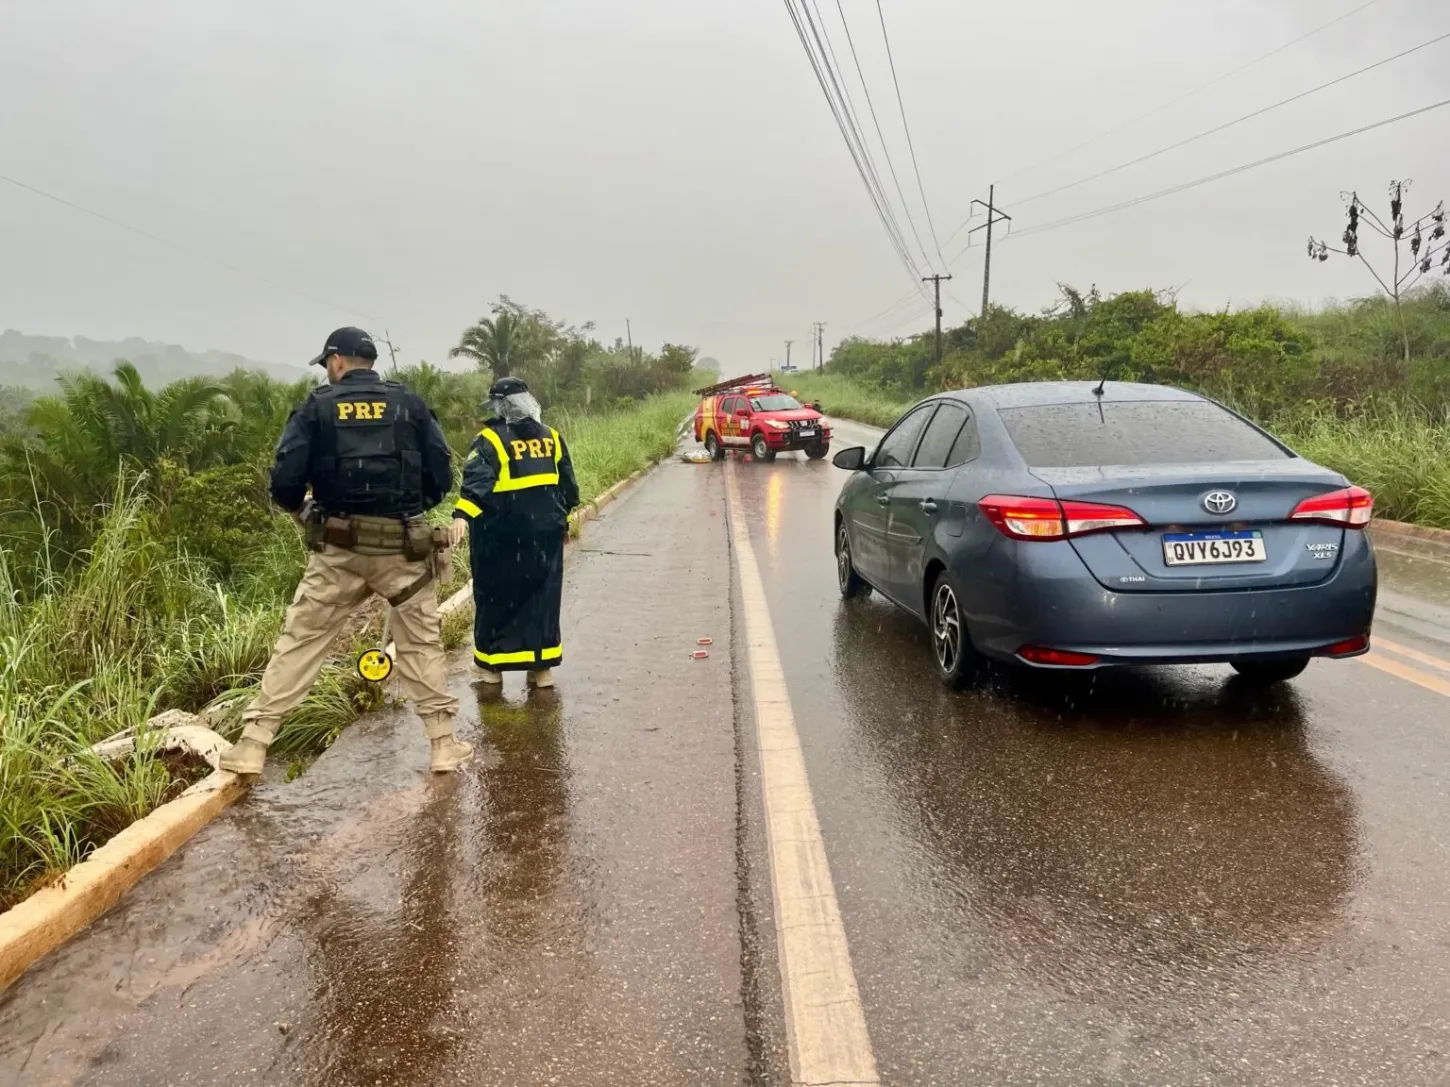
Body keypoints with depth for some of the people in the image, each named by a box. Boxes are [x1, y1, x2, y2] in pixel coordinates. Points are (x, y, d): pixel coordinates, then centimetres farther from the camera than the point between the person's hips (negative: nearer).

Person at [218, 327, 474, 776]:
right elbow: (441, 477, 1)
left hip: (339, 549, 0)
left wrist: (299, 509, 14)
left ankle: (252, 745, 12)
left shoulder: (317, 407, 0)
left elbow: (286, 478, -7)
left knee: (299, 641, 9)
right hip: (402, 547, 1)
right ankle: (444, 744, 15)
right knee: (421, 643, 13)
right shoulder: (410, 404, 4)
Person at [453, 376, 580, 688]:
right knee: (543, 596, 11)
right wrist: (562, 517, 27)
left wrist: (463, 514, -34)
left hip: (501, 537, -4)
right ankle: (542, 666, 14)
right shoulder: (551, 437, 8)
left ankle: (492, 664, 16)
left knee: (496, 598, 8)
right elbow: (568, 485, 15)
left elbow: (476, 480, -24)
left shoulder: (490, 440, -8)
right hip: (544, 533, 4)